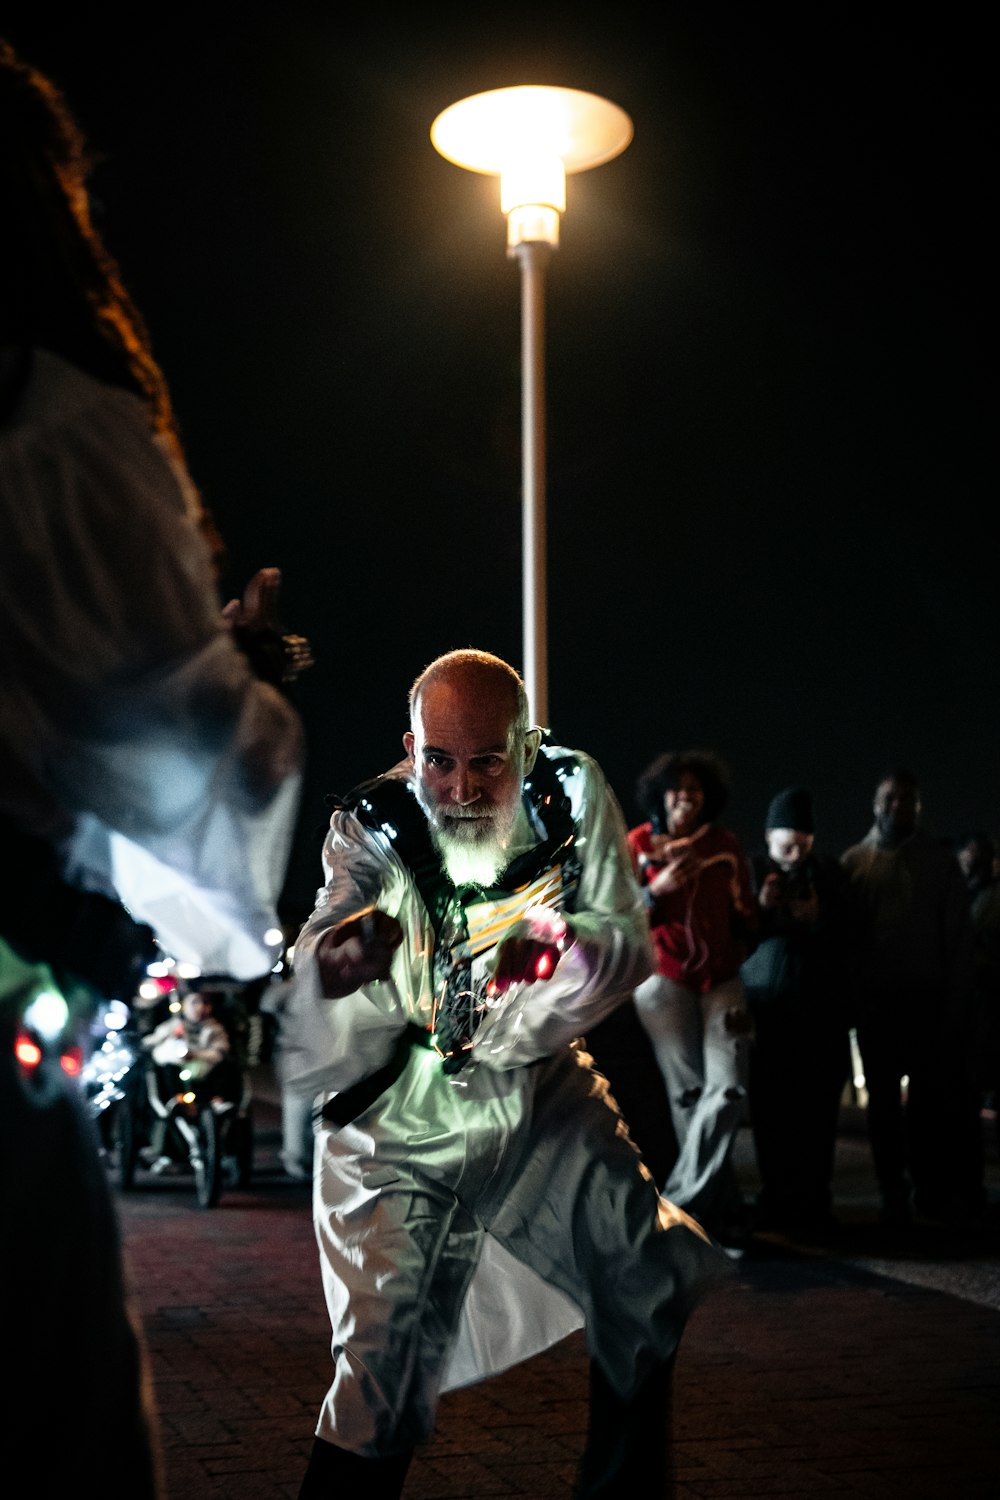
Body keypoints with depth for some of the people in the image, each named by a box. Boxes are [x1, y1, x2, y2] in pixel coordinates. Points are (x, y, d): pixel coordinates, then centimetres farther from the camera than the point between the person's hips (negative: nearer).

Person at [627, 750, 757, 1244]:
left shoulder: (726, 845, 8)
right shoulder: (639, 843, 1)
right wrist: (656, 889, -15)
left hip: (722, 980, 2)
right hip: (664, 980, -2)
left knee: (728, 1088, -12)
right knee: (688, 1093, -2)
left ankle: (682, 1200, -3)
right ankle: (725, 1211, 7)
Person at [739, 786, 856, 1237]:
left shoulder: (830, 872, 10)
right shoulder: (750, 871, 6)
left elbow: (850, 937, 9)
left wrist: (818, 919, -8)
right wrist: (761, 909, -14)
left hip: (821, 1009, 1)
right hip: (766, 1008, -1)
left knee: (818, 1110, -4)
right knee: (770, 1110, -4)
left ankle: (814, 1202, 1)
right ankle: (775, 1198, 3)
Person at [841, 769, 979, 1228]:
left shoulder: (940, 860, 5)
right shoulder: (854, 861, 6)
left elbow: (959, 935, 2)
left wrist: (955, 1001, -6)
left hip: (929, 997, -1)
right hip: (876, 998, 1)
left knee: (929, 1097, -4)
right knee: (883, 1099, 5)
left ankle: (930, 1190, 5)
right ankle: (894, 1194, 11)